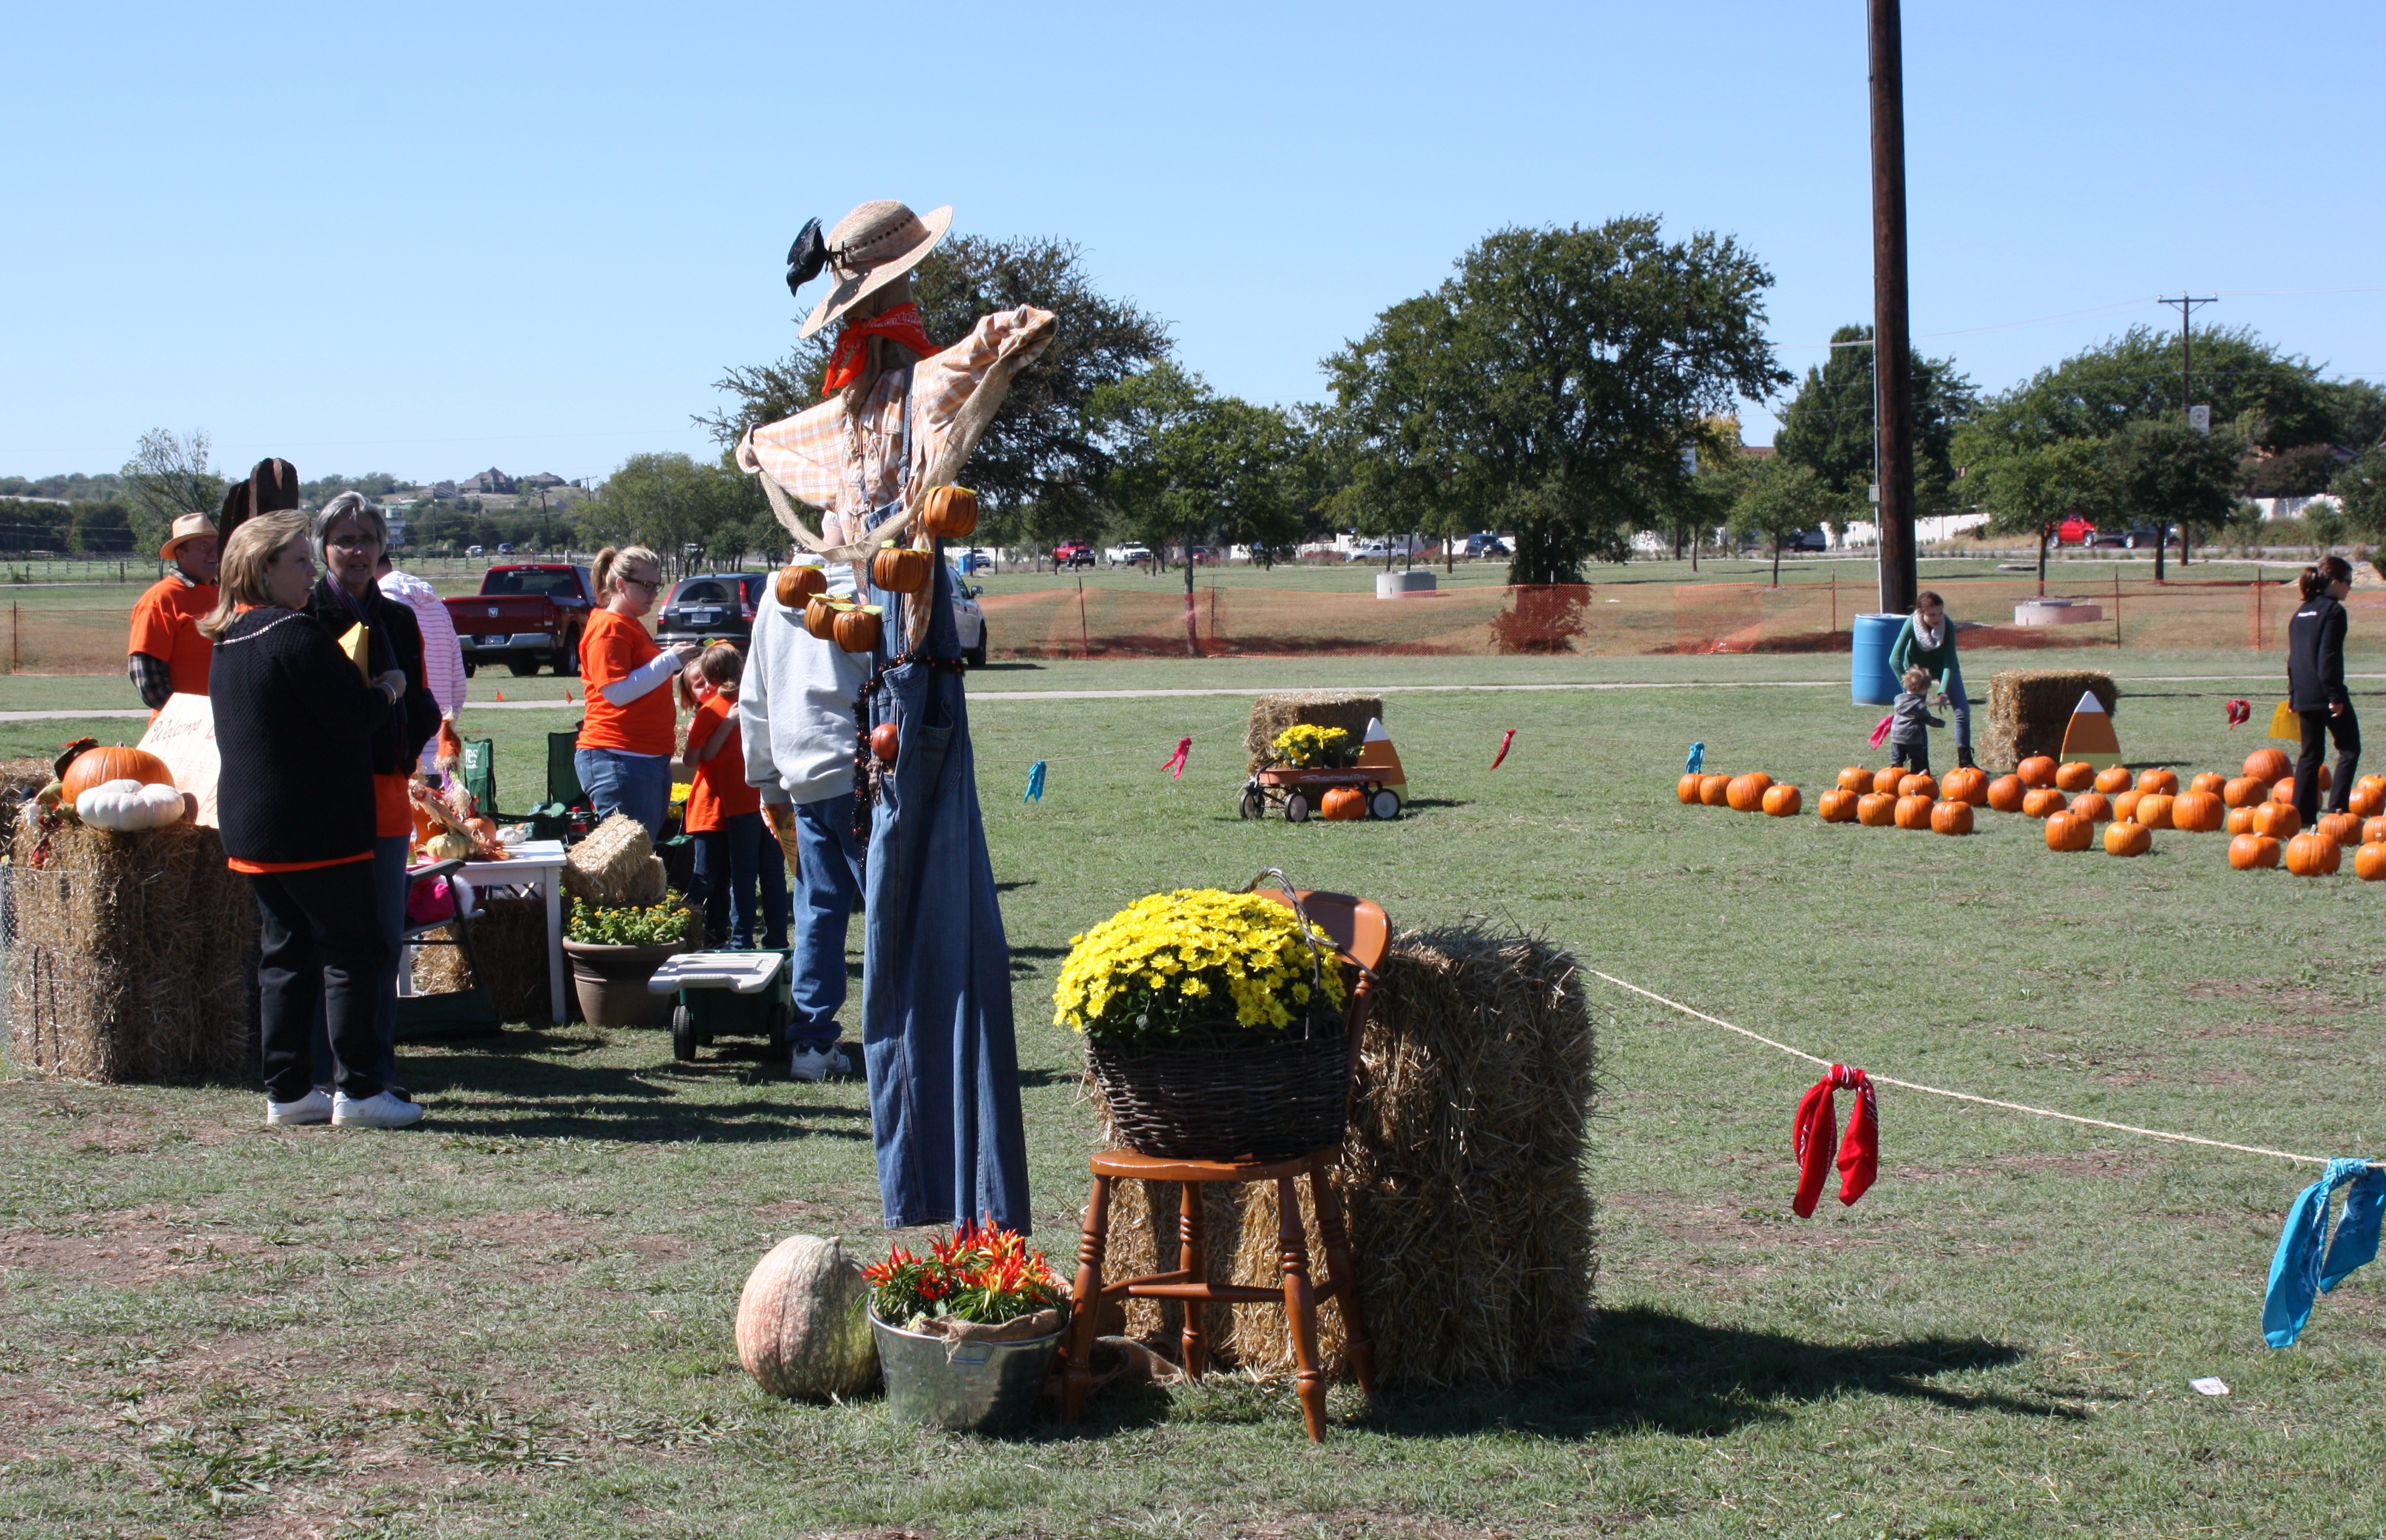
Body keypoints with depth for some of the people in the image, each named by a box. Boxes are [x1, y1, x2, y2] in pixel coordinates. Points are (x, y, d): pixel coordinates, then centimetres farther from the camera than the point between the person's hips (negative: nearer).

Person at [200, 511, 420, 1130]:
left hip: (251, 826, 9)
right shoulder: (294, 634, -17)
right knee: (354, 952, -1)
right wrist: (388, 689, 0)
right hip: (315, 829, -9)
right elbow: (353, 719, -19)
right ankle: (358, 1090, 0)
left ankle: (288, 1090, 15)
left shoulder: (230, 641, 12)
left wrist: (368, 691, 16)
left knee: (284, 955, 13)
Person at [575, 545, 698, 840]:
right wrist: (668, 661, -15)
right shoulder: (608, 627, -9)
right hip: (619, 759, -10)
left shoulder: (633, 625, 21)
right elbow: (617, 691, -19)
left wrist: (675, 661, 16)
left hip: (650, 757, 10)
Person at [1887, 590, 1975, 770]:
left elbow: (1949, 662, -29)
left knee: (1963, 710, -8)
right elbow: (1895, 659, -33)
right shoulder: (1912, 624, -32)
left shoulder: (1948, 625, -30)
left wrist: (1943, 691, -38)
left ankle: (1965, 760, 0)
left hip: (1945, 668, 1)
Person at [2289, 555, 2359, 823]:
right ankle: (2336, 807, -7)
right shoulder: (2333, 611, -10)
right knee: (2350, 750, 3)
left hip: (2304, 697, 8)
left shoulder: (2302, 612, 15)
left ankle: (2303, 813, 8)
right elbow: (2329, 658, -17)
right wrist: (2335, 696, -17)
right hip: (2325, 695, -8)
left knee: (2311, 754, 12)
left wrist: (2293, 693, 21)